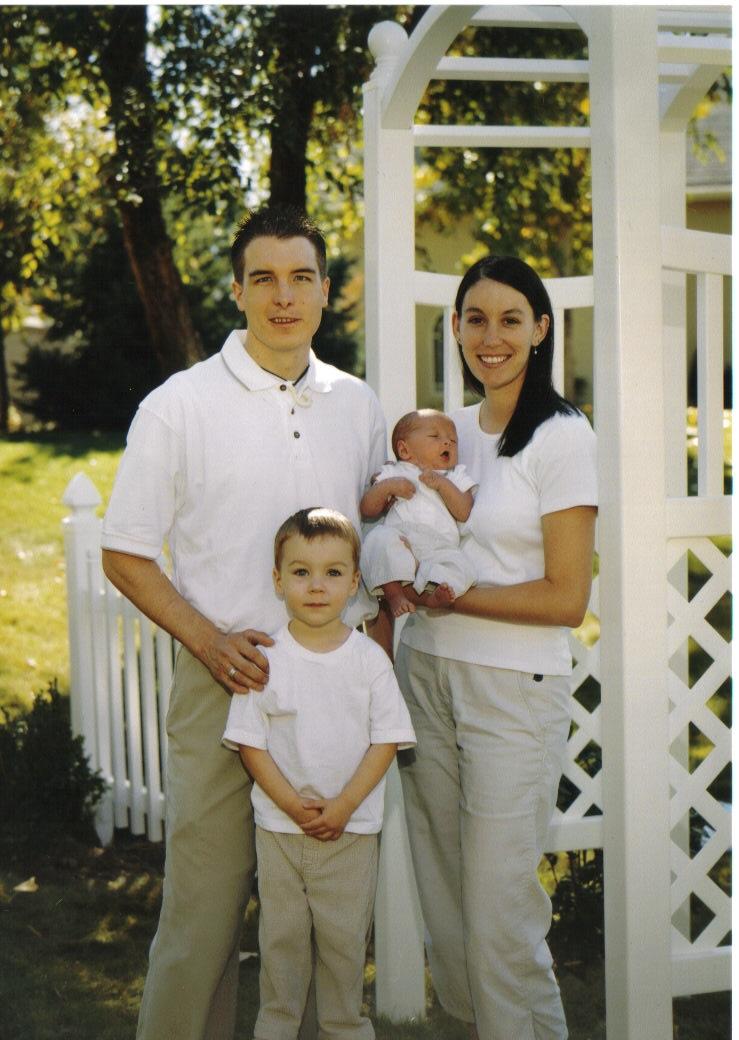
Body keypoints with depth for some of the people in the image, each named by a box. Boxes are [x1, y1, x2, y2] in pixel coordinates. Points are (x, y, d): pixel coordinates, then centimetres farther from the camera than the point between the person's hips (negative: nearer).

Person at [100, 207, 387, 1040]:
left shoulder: (356, 406, 10)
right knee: (205, 901, 0)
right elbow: (125, 554, 0)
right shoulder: (179, 406, -2)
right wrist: (211, 641, -12)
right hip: (225, 680, -3)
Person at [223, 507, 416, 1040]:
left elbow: (386, 740, -4)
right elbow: (250, 741, -4)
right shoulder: (265, 659, -6)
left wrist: (343, 806, -13)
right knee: (282, 936, 10)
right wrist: (292, 803, -15)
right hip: (279, 825, 0)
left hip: (352, 828, 0)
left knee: (345, 938, 8)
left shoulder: (370, 659, -5)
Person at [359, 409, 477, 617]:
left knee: (460, 567, -30)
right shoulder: (394, 473, 22)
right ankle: (394, 593, -29)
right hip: (400, 541, -1)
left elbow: (465, 513, 8)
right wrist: (388, 486, -2)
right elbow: (367, 510, 13)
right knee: (379, 537, -33)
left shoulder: (456, 477, 26)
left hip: (439, 549, 1)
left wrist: (443, 484, -2)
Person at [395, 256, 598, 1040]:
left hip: (514, 690, -6)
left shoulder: (562, 437, -7)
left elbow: (566, 598, -11)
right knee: (443, 907, 10)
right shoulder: (448, 431, 12)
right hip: (427, 676, 6)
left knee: (500, 918, -4)